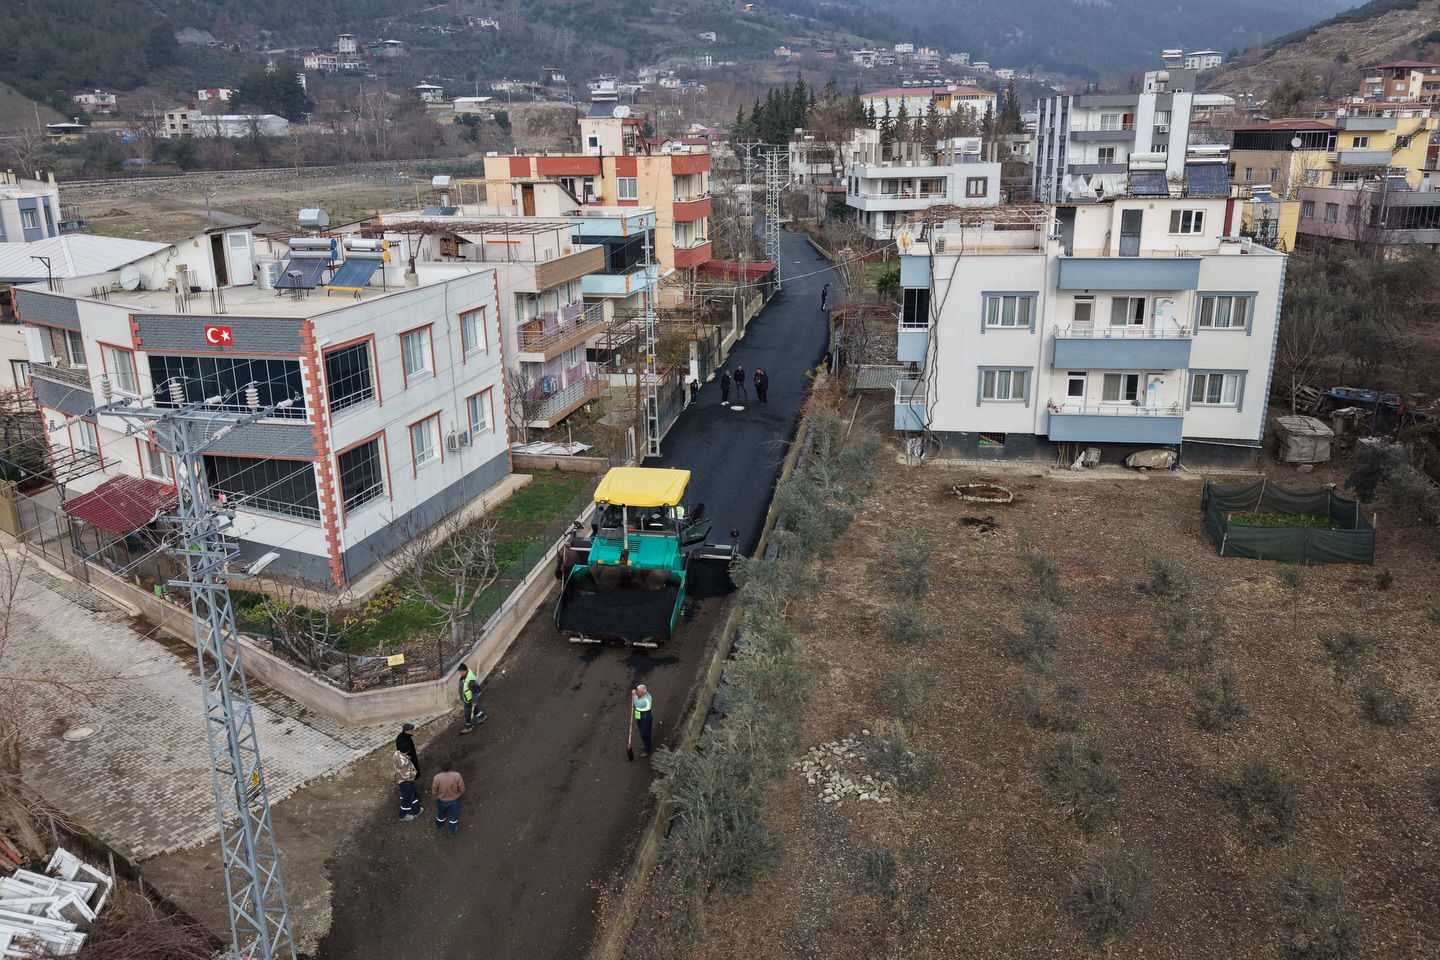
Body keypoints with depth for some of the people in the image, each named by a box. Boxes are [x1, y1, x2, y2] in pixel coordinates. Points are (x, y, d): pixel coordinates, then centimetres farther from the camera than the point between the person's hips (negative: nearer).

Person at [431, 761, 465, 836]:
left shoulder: (437, 778, -31)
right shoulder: (457, 776, -30)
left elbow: (434, 791, -14)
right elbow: (462, 789, -18)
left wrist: (436, 797, 7)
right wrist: (461, 794, 5)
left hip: (442, 800, 1)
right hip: (455, 799, -1)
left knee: (441, 813, 30)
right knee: (454, 815, 25)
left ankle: (439, 826, 58)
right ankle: (452, 832, 44)